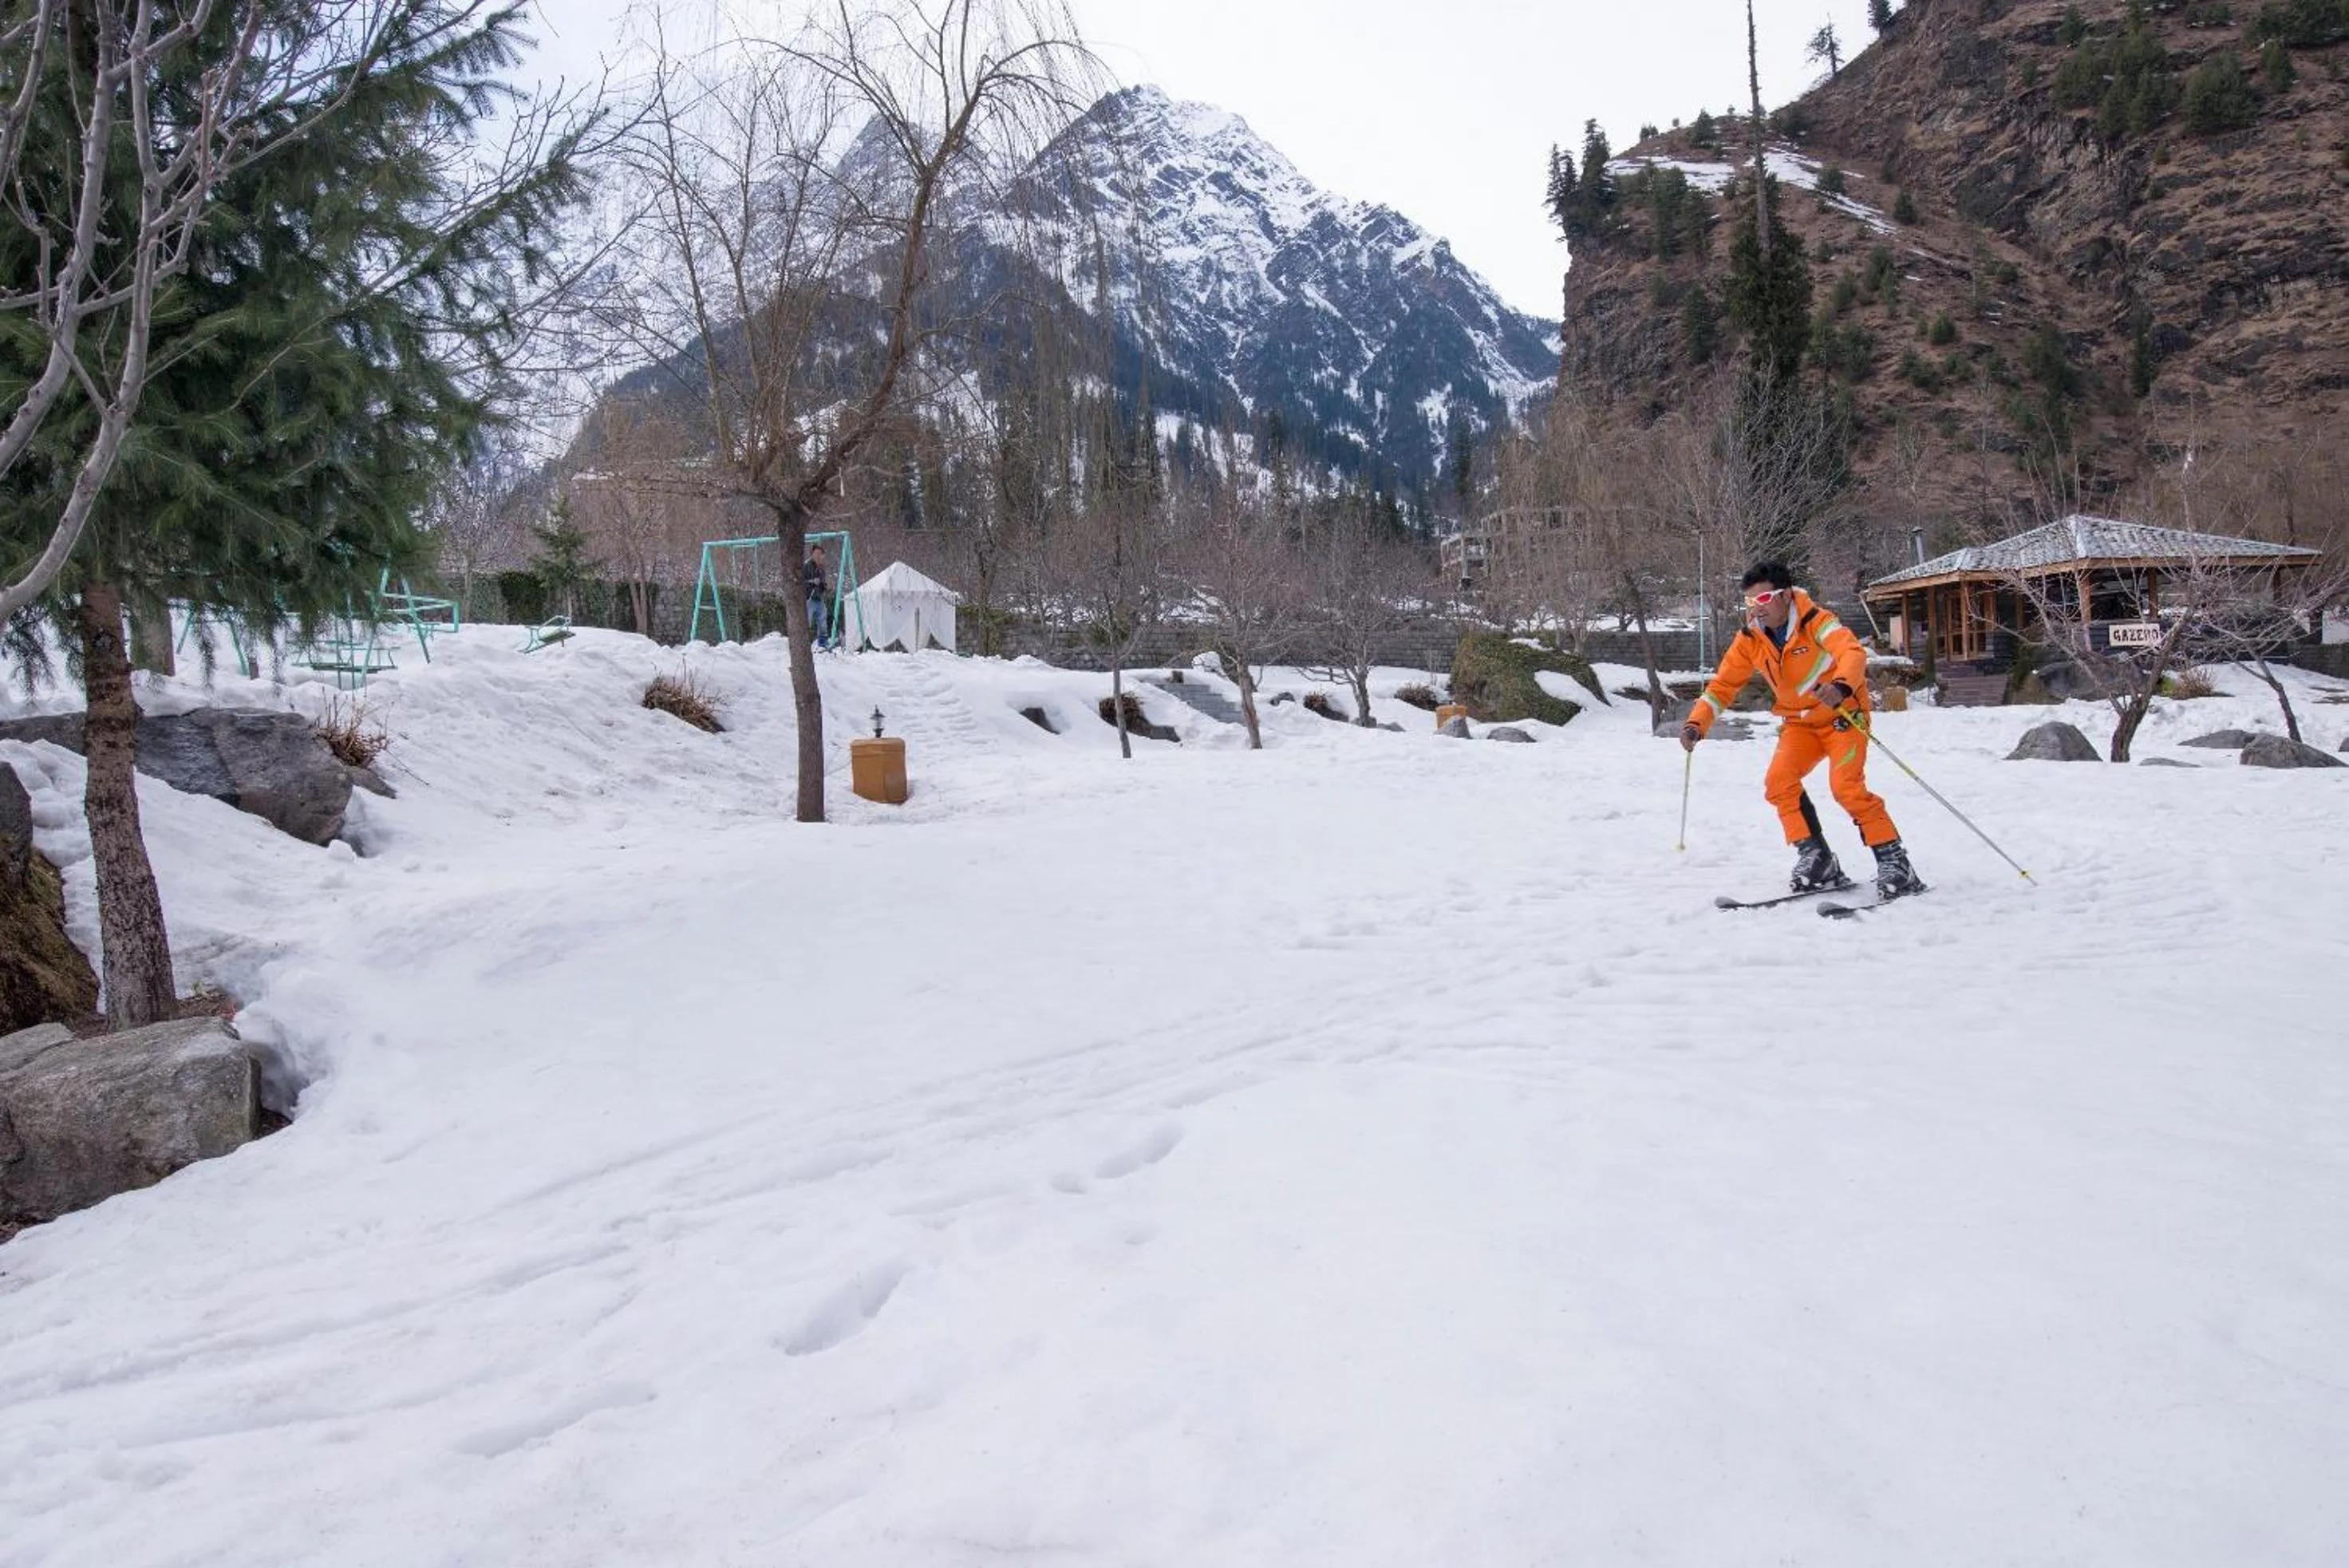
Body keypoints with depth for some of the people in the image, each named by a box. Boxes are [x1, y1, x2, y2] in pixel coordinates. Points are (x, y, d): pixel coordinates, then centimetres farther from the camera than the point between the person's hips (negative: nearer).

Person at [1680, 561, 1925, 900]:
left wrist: (1842, 686, -59)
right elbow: (1723, 685, 0)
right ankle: (1817, 861, -4)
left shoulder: (1816, 621, -21)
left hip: (1842, 715, -5)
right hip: (1800, 722, 5)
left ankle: (1894, 862, -9)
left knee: (1846, 786, -22)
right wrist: (1697, 723, -16)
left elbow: (1853, 652, -37)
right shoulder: (1750, 640, -5)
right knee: (1779, 782, -15)